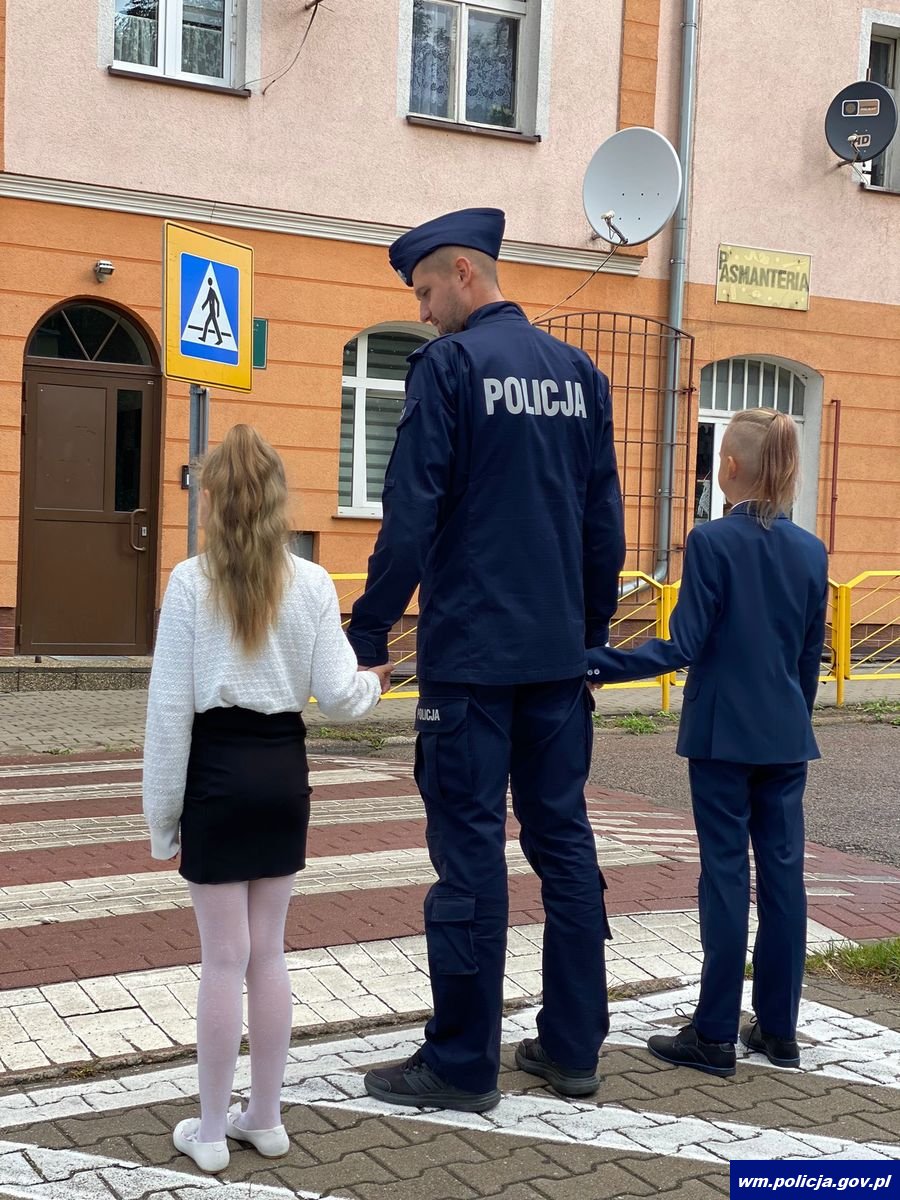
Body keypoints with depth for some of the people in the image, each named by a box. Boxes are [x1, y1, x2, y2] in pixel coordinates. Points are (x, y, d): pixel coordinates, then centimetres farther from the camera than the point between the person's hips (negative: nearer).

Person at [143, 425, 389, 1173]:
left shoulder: (191, 582, -10)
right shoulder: (312, 584, -2)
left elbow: (171, 706, -9)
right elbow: (336, 696, -2)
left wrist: (161, 808, 0)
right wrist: (375, 682, 21)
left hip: (218, 772, -3)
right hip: (283, 770, 3)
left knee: (225, 958, 4)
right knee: (268, 952, 14)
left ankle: (211, 1129, 15)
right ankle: (265, 1118, 24)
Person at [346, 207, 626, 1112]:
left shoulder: (449, 365, -8)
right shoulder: (580, 373, 10)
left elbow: (411, 518, -13)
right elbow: (605, 522, 12)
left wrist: (367, 637, -7)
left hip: (469, 654, -6)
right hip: (558, 655, 6)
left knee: (470, 850, -1)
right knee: (564, 840, 11)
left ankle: (462, 1064, 8)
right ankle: (573, 1047, 19)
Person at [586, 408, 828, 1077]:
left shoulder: (712, 542, -12)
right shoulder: (811, 552, 5)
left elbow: (684, 648, -15)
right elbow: (811, 657, 10)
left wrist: (597, 665, -14)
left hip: (724, 735, -5)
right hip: (787, 737, 5)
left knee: (726, 875, 0)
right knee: (783, 873, 9)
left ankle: (716, 1035, 7)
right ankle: (779, 1031, 18)